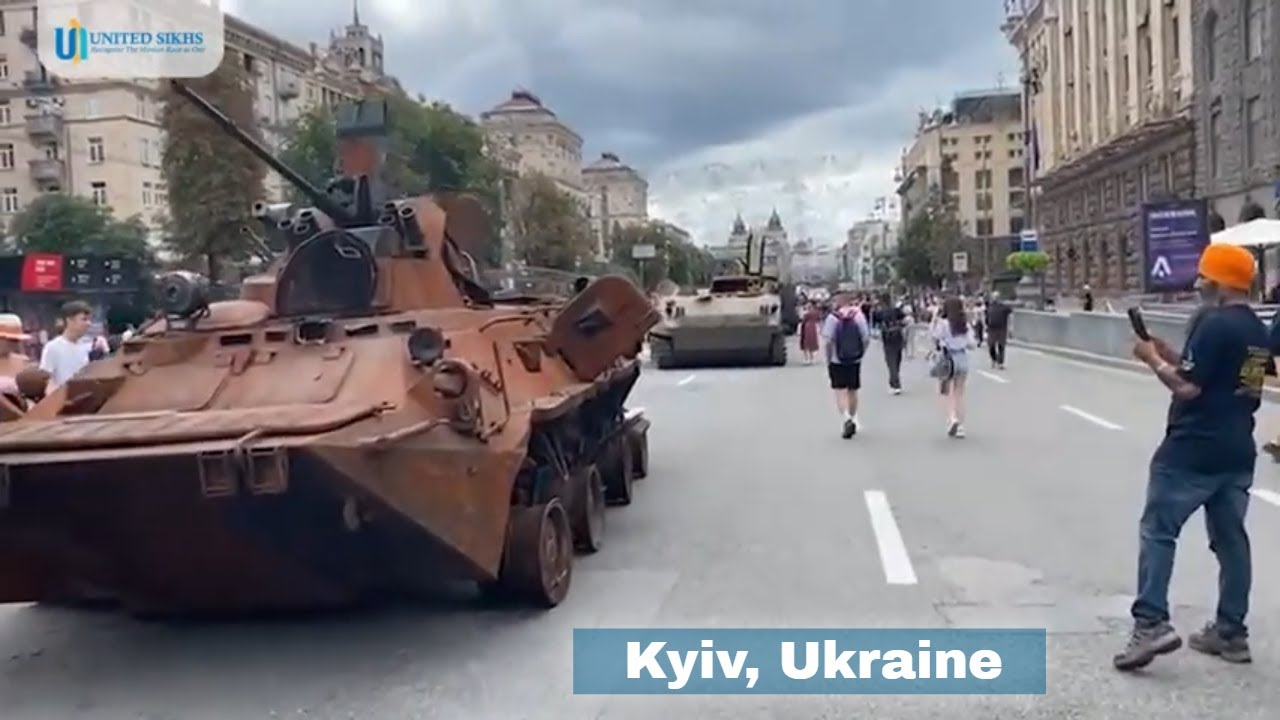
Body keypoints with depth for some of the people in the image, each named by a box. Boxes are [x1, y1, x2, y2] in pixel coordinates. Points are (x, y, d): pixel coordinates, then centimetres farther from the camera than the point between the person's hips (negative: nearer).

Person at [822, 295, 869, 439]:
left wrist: (828, 359, -2)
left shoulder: (832, 318, -7)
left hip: (837, 361, -3)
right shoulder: (859, 315, -1)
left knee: (840, 391, -3)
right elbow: (866, 338, -4)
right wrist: (860, 354, 8)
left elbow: (827, 341, -13)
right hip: (855, 361, 3)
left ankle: (847, 419, -22)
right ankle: (853, 420, 24)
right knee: (853, 391, 15)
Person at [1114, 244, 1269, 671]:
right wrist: (1172, 356, 13)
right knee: (1230, 539, 12)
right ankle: (1231, 632, 18)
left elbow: (1188, 387, -20)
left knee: (1157, 531, -4)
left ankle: (1151, 623, -11)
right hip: (1237, 452, 9)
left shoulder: (1214, 324, -15)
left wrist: (1154, 360, -5)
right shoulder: (1257, 331, 14)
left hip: (1191, 451, -9)